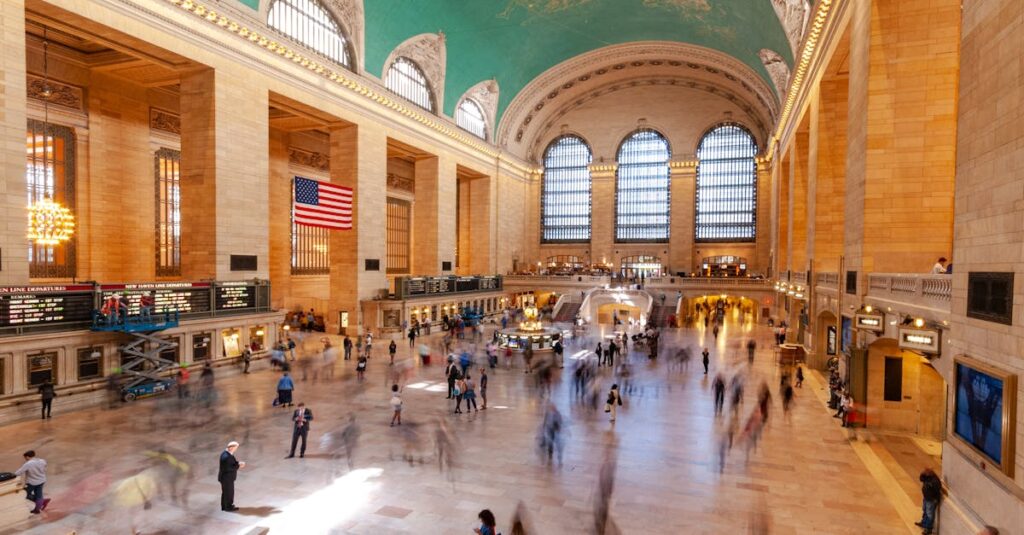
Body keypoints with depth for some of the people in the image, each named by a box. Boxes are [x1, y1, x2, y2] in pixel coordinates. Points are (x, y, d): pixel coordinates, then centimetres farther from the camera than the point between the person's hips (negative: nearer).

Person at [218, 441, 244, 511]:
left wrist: (238, 462, -5)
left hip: (225, 476, 10)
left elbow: (231, 462, 10)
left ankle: (224, 506, 38)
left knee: (225, 491, 23)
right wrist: (238, 467, -21)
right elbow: (227, 469, -29)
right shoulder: (226, 456, -33)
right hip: (227, 478, -10)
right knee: (229, 492, 9)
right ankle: (228, 507, 26)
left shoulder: (226, 452, -2)